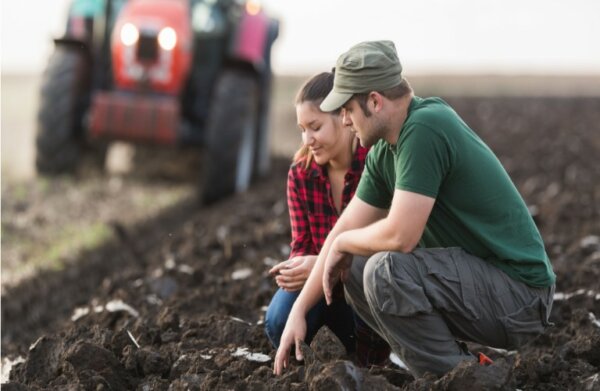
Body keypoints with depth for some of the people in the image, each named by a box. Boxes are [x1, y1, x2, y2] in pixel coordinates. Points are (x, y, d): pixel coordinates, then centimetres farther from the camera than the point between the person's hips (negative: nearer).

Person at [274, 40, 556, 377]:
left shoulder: (424, 129, -21)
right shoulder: (385, 151, 7)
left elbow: (400, 236, -27)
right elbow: (345, 229, 13)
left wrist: (342, 245, -6)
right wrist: (299, 310, 12)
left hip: (517, 292, -10)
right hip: (475, 275, 10)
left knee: (386, 270, -27)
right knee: (354, 270, 11)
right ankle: (461, 365, 11)